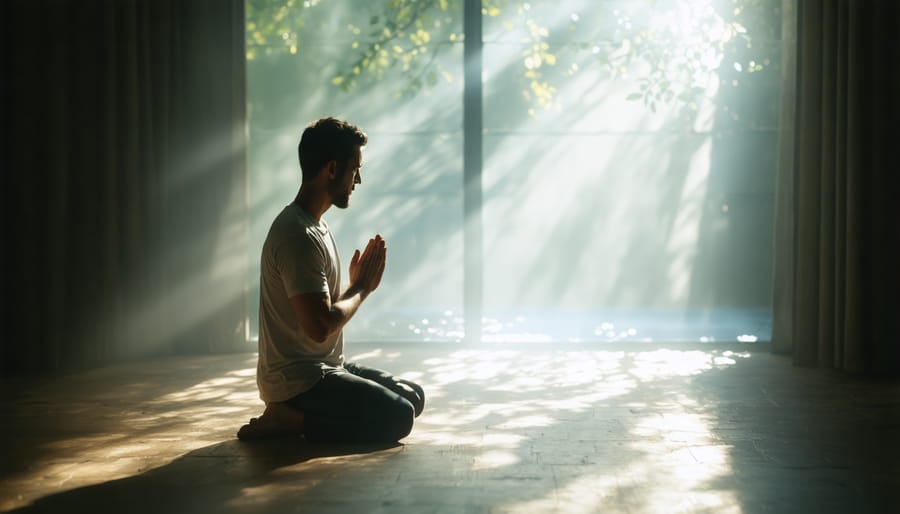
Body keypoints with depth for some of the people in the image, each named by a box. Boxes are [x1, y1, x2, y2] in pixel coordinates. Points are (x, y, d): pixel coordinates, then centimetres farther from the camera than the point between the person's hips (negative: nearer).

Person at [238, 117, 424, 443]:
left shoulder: (315, 226, 13)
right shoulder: (298, 235, -21)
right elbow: (320, 326, -27)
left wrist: (358, 285, 2)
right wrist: (361, 289, -11)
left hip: (324, 367, 10)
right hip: (298, 380, -10)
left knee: (414, 396, 9)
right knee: (398, 416, -18)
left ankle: (293, 415, 7)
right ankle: (287, 420, -9)